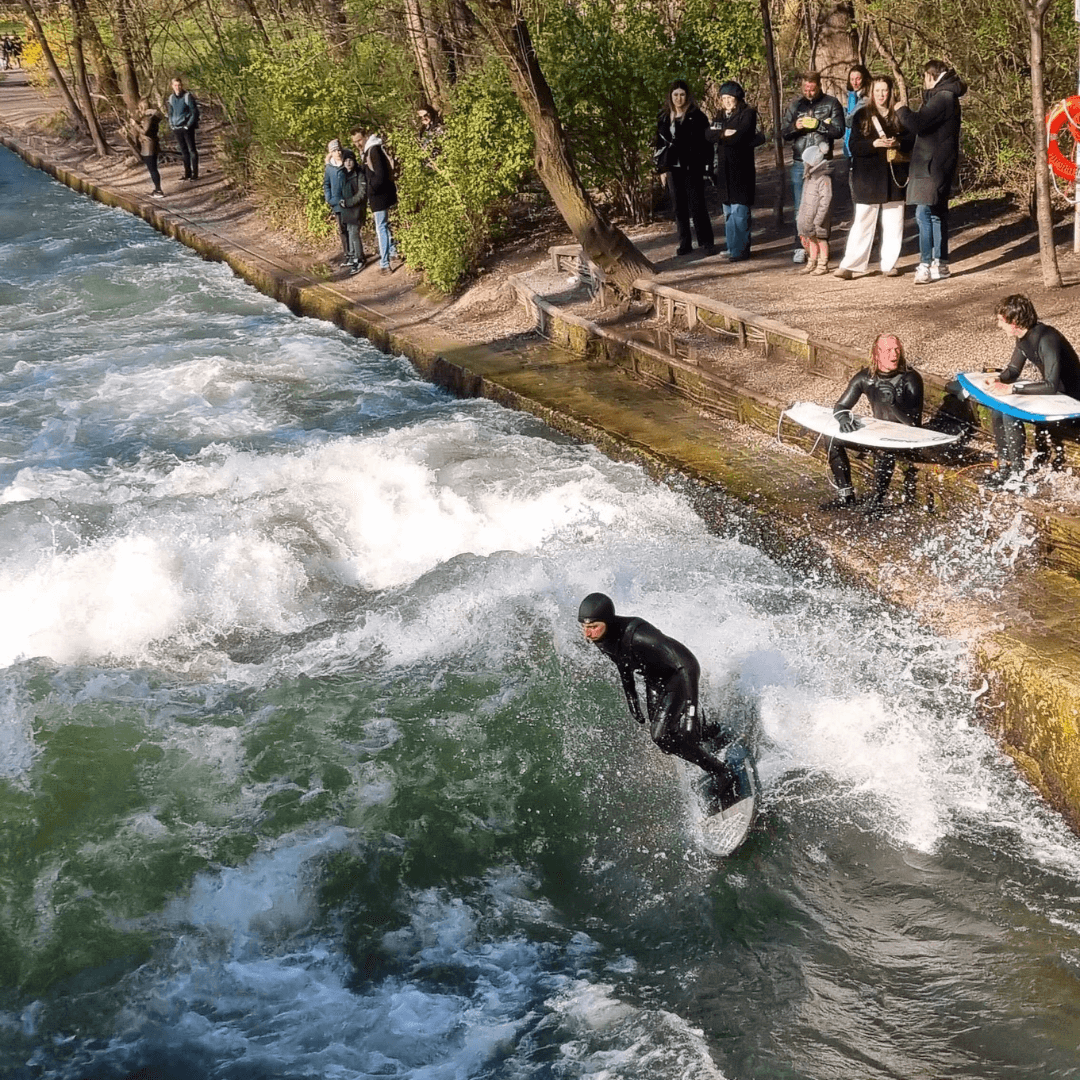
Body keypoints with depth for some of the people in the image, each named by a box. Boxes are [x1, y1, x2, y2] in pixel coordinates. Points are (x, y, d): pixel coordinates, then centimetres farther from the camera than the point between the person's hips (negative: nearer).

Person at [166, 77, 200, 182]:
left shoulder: (188, 96, -9)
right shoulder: (171, 98, 8)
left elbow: (194, 112, -8)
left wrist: (188, 125, -12)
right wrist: (171, 124, 7)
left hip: (187, 127, -5)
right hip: (177, 128, 5)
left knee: (191, 149, -1)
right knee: (183, 151, 10)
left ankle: (195, 172, 3)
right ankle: (187, 172, 16)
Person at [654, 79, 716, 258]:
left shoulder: (697, 116, -1)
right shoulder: (664, 118, 10)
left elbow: (705, 142, -3)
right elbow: (659, 144, 13)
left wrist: (706, 166, -10)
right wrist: (661, 168, 8)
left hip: (692, 167, -4)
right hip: (673, 167, 4)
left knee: (697, 205, -4)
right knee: (679, 206, 6)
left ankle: (706, 242, 1)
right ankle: (684, 243, 12)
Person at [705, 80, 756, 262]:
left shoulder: (748, 114, -2)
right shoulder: (720, 116, 18)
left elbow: (740, 136, -16)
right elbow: (708, 134, 3)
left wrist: (719, 136, -5)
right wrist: (725, 133, -13)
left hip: (741, 169, -6)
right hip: (723, 169, 6)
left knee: (739, 211, -9)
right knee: (728, 211, 8)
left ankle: (740, 250, -7)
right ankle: (732, 247, 13)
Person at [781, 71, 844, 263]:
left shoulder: (831, 103, 2)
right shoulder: (795, 105, 11)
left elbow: (839, 130, -5)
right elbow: (784, 132, 11)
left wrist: (818, 125, -17)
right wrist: (795, 127, -9)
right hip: (800, 163, 2)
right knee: (800, 208, 1)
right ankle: (801, 248, 4)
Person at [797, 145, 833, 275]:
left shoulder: (824, 179, -16)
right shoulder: (807, 179, 14)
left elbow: (825, 202, -20)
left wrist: (818, 220, -22)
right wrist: (801, 214, 17)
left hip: (820, 220, -8)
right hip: (808, 217, 8)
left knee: (820, 239, 0)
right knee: (811, 239, 15)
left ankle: (823, 265, 8)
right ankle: (812, 263, 26)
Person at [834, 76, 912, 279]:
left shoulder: (899, 115, 6)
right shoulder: (863, 116, 3)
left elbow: (911, 140, 4)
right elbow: (854, 146, -4)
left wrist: (897, 143, -17)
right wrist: (874, 143, -20)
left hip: (894, 176, 2)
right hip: (868, 177, -2)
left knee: (893, 223, 5)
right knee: (862, 222, -3)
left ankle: (889, 264, 13)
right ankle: (850, 265, -2)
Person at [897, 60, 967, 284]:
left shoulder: (943, 98, -15)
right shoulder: (946, 97, 18)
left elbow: (917, 124, -21)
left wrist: (901, 110, -7)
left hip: (933, 167, -11)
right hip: (935, 166, 11)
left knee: (924, 213, -13)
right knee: (937, 213, 13)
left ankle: (926, 265, -15)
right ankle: (940, 264, 17)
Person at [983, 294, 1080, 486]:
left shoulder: (1046, 339, -28)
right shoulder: (1024, 338, 0)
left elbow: (1051, 385, -34)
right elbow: (1013, 370, 12)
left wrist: (1010, 389, -33)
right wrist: (999, 381, -12)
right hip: (1051, 392, 9)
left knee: (1010, 413, -23)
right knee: (997, 407, 0)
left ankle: (1017, 471, -13)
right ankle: (1005, 464, 4)